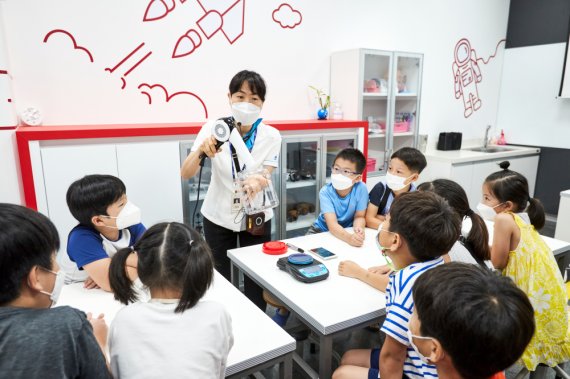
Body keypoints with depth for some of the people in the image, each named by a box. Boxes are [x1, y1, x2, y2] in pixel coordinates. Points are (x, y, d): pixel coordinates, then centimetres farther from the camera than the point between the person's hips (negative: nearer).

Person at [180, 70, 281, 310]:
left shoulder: (271, 136, -12)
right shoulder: (213, 128, -13)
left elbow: (265, 179, -16)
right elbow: (186, 174, -18)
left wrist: (257, 182, -41)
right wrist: (202, 149, -39)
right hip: (218, 216, 0)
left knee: (255, 280, 6)